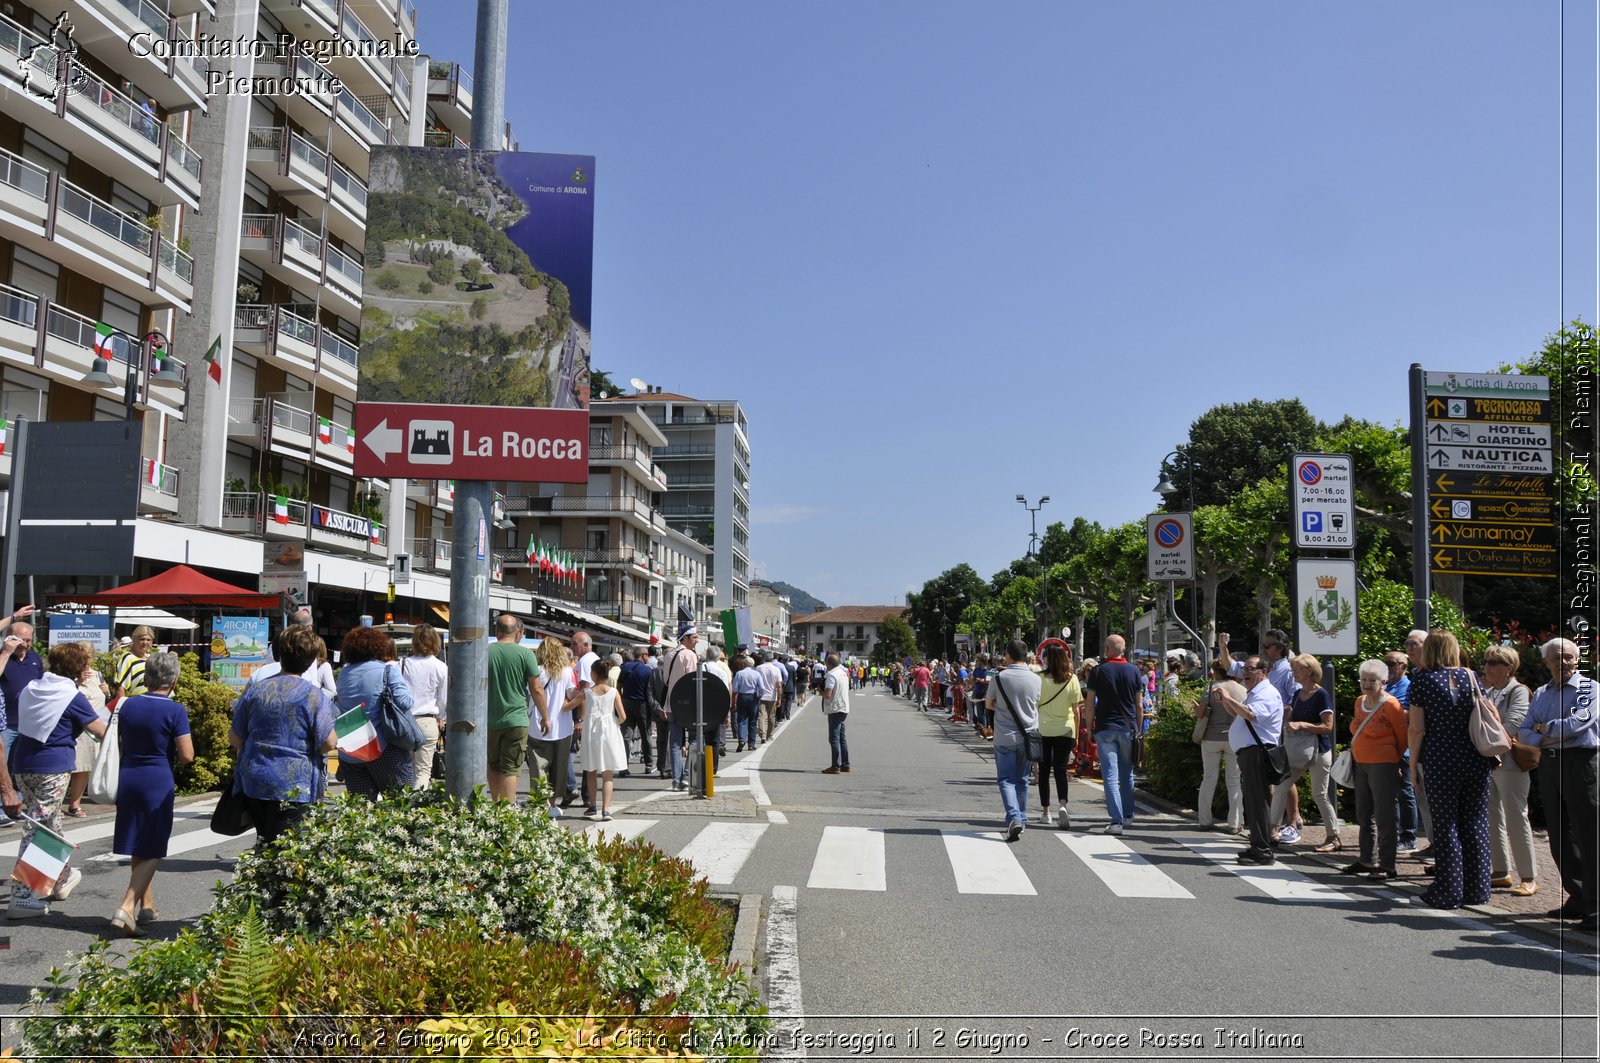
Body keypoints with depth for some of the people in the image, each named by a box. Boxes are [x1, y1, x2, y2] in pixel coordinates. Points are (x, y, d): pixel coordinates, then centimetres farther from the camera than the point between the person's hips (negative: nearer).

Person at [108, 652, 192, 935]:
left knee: (138, 848, 17)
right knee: (152, 851, 1)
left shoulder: (128, 705, 5)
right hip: (158, 782, -6)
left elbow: (120, 745, 17)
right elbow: (187, 756, -13)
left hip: (127, 777, 6)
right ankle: (127, 907, -13)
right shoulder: (174, 711, -12)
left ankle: (147, 906, 28)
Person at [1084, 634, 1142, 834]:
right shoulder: (1133, 671, 4)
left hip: (1105, 729, -3)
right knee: (1127, 774, 17)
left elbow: (1090, 704, -4)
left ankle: (1116, 821, -12)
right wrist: (1139, 729, 14)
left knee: (1110, 775, -4)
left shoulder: (1099, 671, -3)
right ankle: (1127, 815, 27)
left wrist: (1089, 728, 5)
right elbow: (1139, 706, 5)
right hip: (1129, 728, 3)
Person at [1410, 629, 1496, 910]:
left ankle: (1448, 892, 8)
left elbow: (1417, 729, -7)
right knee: (1475, 823, 10)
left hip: (1439, 761, -3)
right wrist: (1491, 750, 16)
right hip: (1475, 758, 3)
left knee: (1445, 824, 4)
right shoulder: (1470, 676, 5)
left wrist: (1413, 763, 1)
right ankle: (1476, 890, 16)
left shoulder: (1421, 680, -5)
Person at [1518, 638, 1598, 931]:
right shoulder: (1541, 694, 17)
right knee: (1559, 837, 9)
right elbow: (1524, 732, 11)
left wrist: (1545, 727, -1)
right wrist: (1544, 739, -9)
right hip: (1548, 764, 6)